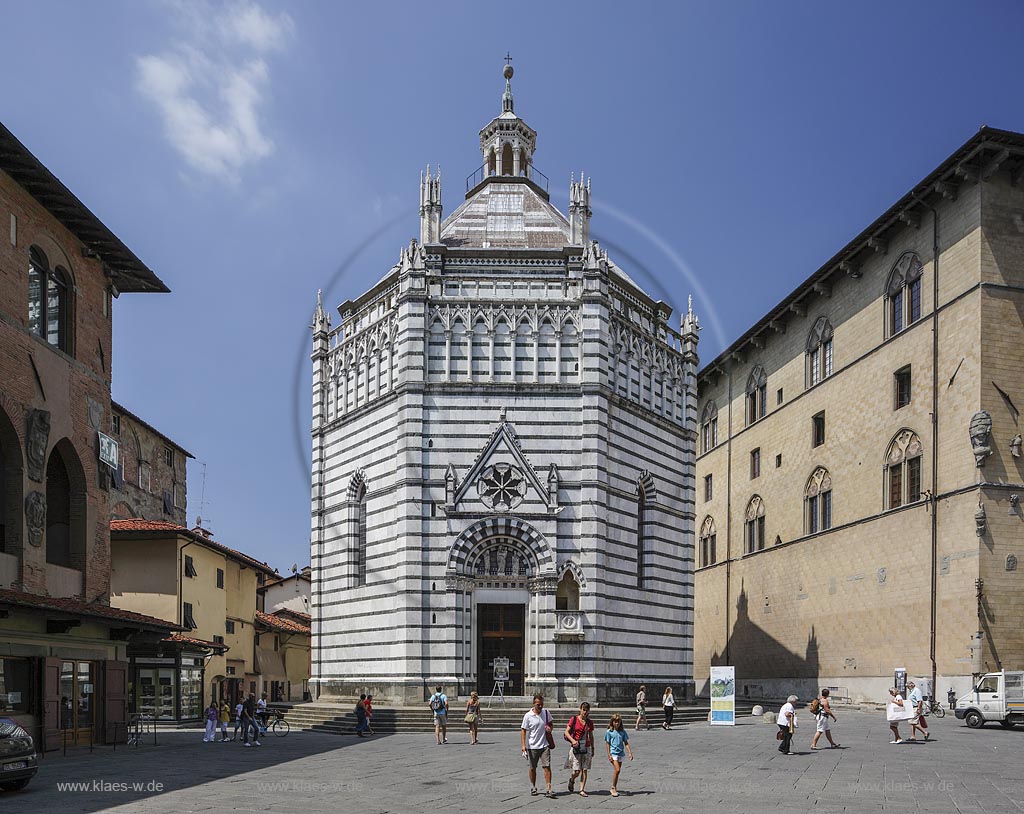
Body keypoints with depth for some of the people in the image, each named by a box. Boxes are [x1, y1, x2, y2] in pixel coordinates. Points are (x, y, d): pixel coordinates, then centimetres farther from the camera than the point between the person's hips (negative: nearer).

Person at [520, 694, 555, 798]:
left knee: (547, 767, -7)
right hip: (532, 746, -2)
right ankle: (533, 787, 28)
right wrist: (523, 745, -12)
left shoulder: (546, 712, 2)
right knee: (532, 768, 10)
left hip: (545, 745, 2)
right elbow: (523, 730, -5)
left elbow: (550, 723, 18)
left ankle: (548, 790, -6)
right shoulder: (528, 716, -9)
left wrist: (550, 729, -6)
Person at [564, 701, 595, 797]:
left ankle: (582, 790, 6)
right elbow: (566, 732, -5)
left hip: (586, 747, 3)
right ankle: (571, 780, 27)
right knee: (577, 771, -5)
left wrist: (592, 749, 14)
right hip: (575, 747, -3)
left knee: (584, 770, 0)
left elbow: (591, 737, 15)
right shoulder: (574, 719, -3)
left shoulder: (590, 722, 6)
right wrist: (573, 740, -21)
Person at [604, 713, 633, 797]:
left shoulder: (622, 732, 7)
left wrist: (630, 753, 1)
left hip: (621, 753, 4)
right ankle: (613, 788, -5)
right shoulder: (609, 732, -3)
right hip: (613, 753, -4)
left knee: (617, 771, 9)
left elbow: (626, 743, 9)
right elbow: (607, 744, -2)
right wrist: (609, 755, -8)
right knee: (617, 770, -16)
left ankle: (615, 788, 19)